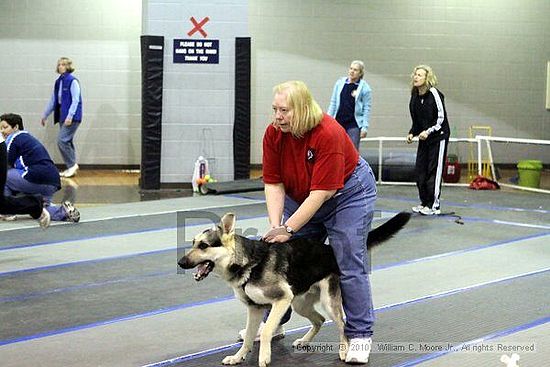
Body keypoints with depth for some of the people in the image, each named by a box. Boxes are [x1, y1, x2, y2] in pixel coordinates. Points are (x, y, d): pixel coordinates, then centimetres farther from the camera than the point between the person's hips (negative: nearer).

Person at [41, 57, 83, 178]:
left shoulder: (72, 81, -10)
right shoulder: (58, 82, 12)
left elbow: (75, 101, -16)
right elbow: (53, 100, 19)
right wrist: (45, 115, 22)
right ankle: (71, 168, 16)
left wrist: (70, 116, -23)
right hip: (62, 115, 8)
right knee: (67, 141, 9)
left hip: (72, 117, -8)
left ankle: (72, 164, 0)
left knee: (62, 140, -13)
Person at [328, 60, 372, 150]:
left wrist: (365, 127, -7)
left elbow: (367, 108, -2)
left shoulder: (364, 87, -3)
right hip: (338, 121, 3)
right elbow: (333, 103, 11)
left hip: (354, 124, -3)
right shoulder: (340, 83, 6)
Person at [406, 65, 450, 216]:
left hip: (438, 137, -7)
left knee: (434, 171, -5)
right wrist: (412, 133, 2)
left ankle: (434, 205, 1)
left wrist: (428, 131, -21)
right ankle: (424, 202, 18)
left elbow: (441, 118, -14)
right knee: (420, 170, 7)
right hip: (423, 138, 7)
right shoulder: (414, 97, 6)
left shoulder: (434, 94, -14)